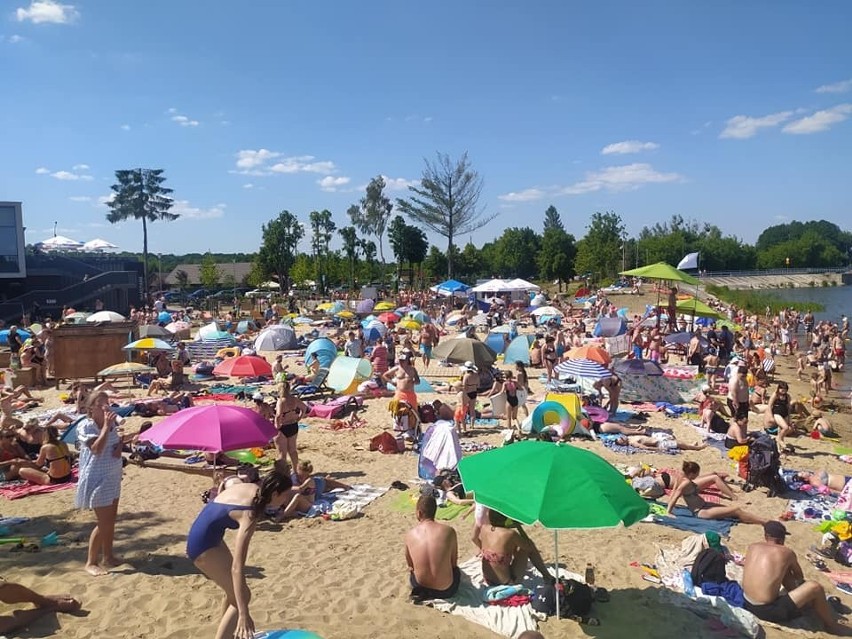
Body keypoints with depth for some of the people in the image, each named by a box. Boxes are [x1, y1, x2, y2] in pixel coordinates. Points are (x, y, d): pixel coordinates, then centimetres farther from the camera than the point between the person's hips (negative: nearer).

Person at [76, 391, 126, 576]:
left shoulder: (111, 423, 4)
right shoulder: (85, 426, -17)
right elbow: (97, 449, -30)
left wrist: (119, 447, -2)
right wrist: (106, 426, -31)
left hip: (112, 477, 7)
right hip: (97, 479, -7)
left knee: (111, 520, 15)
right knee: (104, 523, -5)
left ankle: (107, 556, 28)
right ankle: (91, 562, 10)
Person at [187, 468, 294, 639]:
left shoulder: (251, 488, -4)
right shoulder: (249, 514, -29)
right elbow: (237, 567, -34)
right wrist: (243, 614, -35)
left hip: (203, 538, 10)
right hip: (204, 545, -10)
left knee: (234, 590, 23)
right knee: (242, 596, -8)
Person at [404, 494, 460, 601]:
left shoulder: (410, 534, -9)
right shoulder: (448, 531, -14)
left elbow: (410, 565, 6)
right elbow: (454, 563, 0)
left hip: (420, 587, 2)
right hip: (446, 591, -1)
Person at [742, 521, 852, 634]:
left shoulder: (752, 547, 6)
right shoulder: (787, 553, -3)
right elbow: (800, 577, 17)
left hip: (748, 604, 6)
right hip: (767, 611, -6)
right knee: (814, 587, -2)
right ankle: (832, 626, 20)